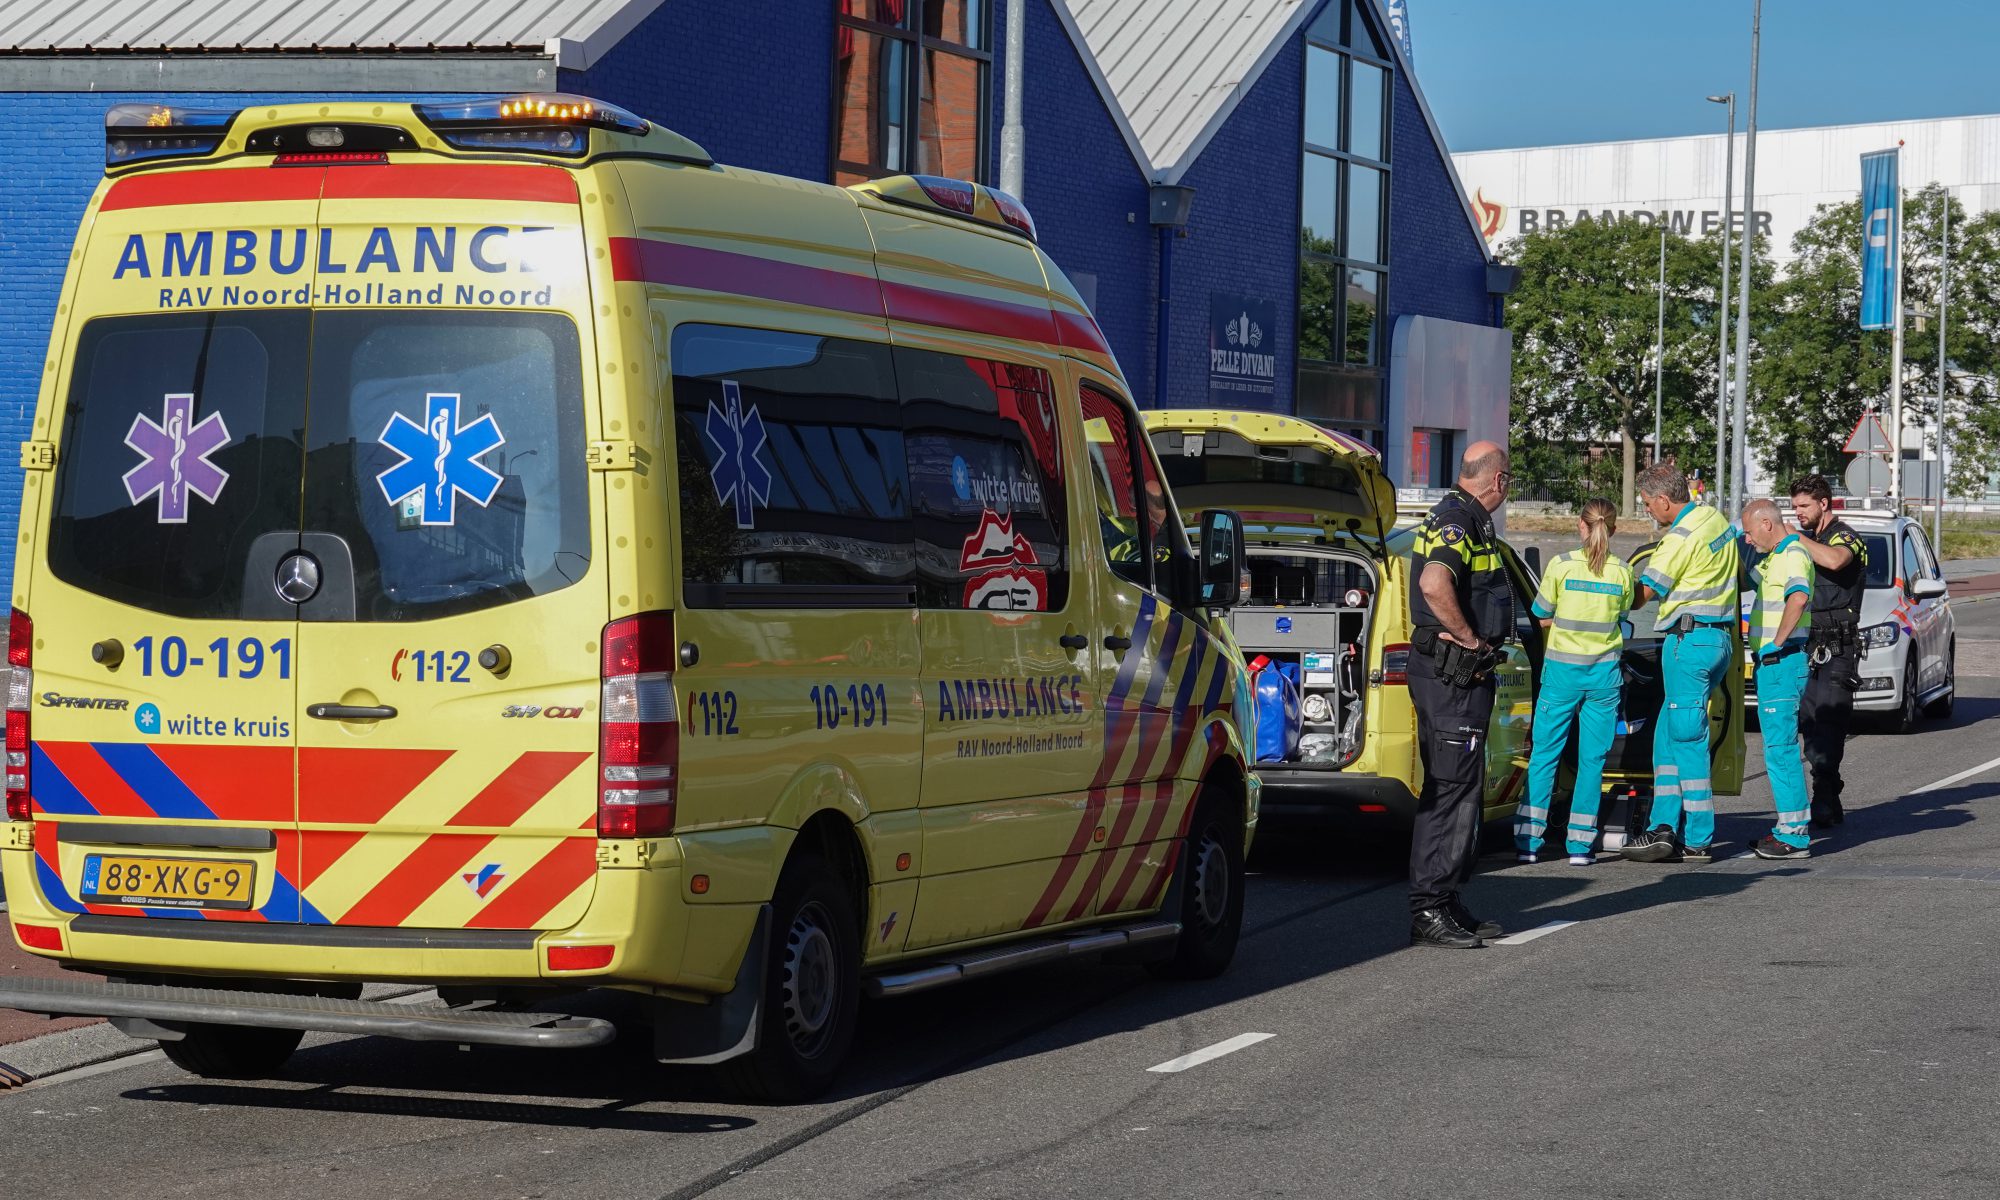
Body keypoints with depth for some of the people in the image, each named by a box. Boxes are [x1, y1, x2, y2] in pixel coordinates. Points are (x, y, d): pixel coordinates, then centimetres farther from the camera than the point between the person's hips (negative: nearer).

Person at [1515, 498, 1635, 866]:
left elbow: (1542, 617, 1)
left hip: (1562, 669, -2)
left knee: (1544, 755, 6)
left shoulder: (1562, 565, -7)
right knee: (1592, 759, 7)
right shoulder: (1622, 572, -1)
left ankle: (1529, 840, 4)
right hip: (1604, 673, 2)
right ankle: (1580, 844, 6)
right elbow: (1622, 621, 8)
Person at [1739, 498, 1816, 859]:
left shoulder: (1793, 555, -14)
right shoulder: (1773, 558, 18)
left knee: (1780, 748, -11)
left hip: (1782, 662, -11)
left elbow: (1798, 598, -33)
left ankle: (1794, 836, -10)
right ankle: (1790, 827, 21)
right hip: (1771, 665, 11)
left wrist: (1778, 641, -25)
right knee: (1780, 746, 15)